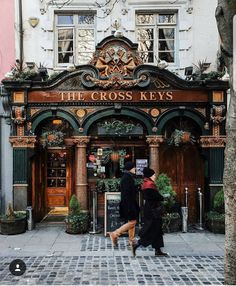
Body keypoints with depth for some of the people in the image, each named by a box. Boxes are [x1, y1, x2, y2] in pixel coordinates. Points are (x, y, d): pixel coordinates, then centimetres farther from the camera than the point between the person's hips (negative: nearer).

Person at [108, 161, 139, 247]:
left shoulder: (129, 177, 14)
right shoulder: (127, 178, -17)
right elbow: (126, 193, -22)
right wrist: (129, 207, -24)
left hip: (131, 203, 10)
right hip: (128, 204, -10)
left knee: (132, 222, 11)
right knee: (132, 222, -8)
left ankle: (131, 241, 16)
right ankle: (114, 234, -3)